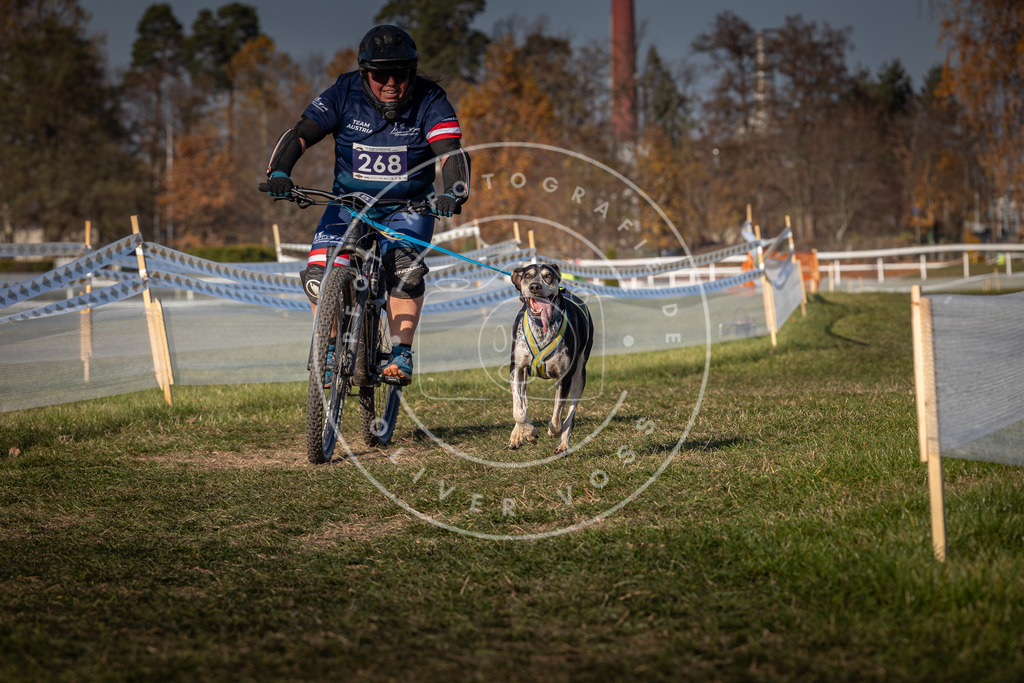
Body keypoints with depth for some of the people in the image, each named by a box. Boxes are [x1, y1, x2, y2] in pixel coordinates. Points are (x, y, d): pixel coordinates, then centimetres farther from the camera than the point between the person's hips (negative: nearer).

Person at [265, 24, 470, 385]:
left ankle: (401, 355, -17)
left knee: (405, 268, -28)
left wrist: (454, 193, -48)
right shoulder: (345, 94, -14)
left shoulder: (430, 101, -17)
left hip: (409, 205, -1)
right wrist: (278, 171, -38)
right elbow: (300, 134, -19)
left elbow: (452, 152, -28)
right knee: (320, 273, -16)